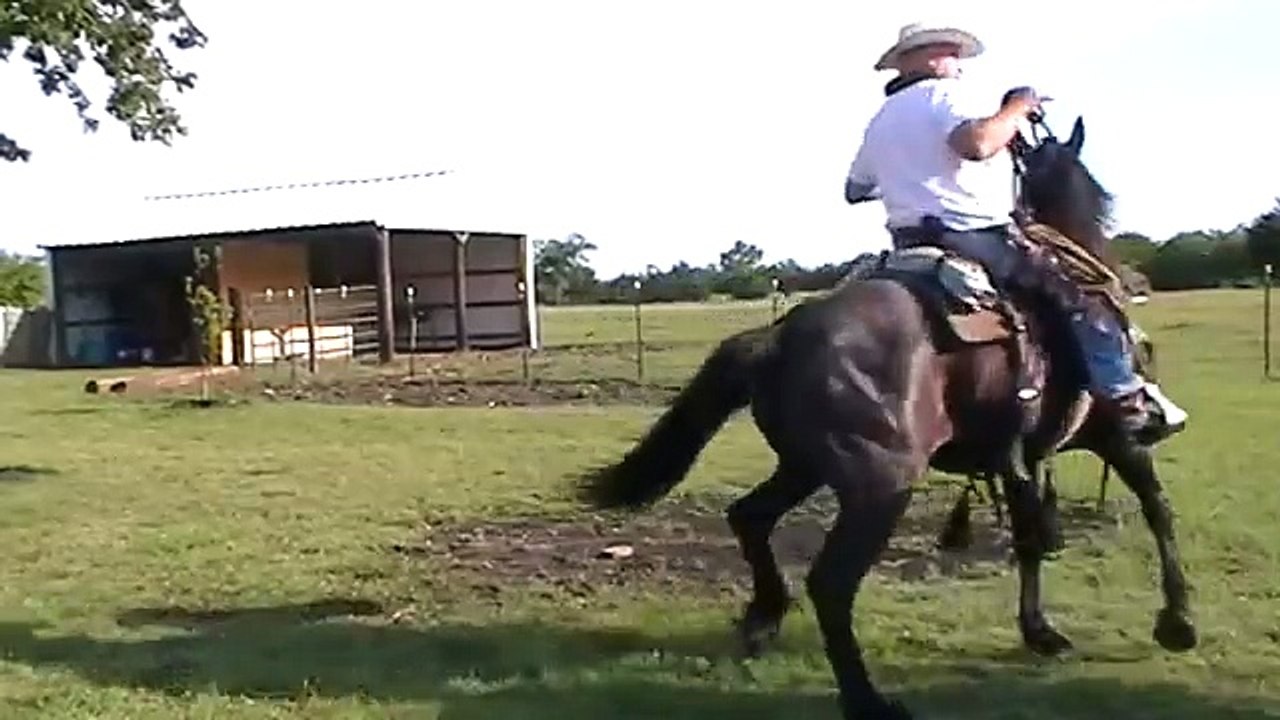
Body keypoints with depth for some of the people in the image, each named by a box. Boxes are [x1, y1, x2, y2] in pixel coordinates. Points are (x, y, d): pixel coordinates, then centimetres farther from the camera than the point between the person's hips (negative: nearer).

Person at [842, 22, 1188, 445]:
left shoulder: (881, 119, 20)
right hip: (976, 236, -8)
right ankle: (1126, 399, -4)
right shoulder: (947, 93, -6)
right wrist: (1017, 108, -11)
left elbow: (855, 189, 31)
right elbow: (978, 143, -29)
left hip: (910, 247, 8)